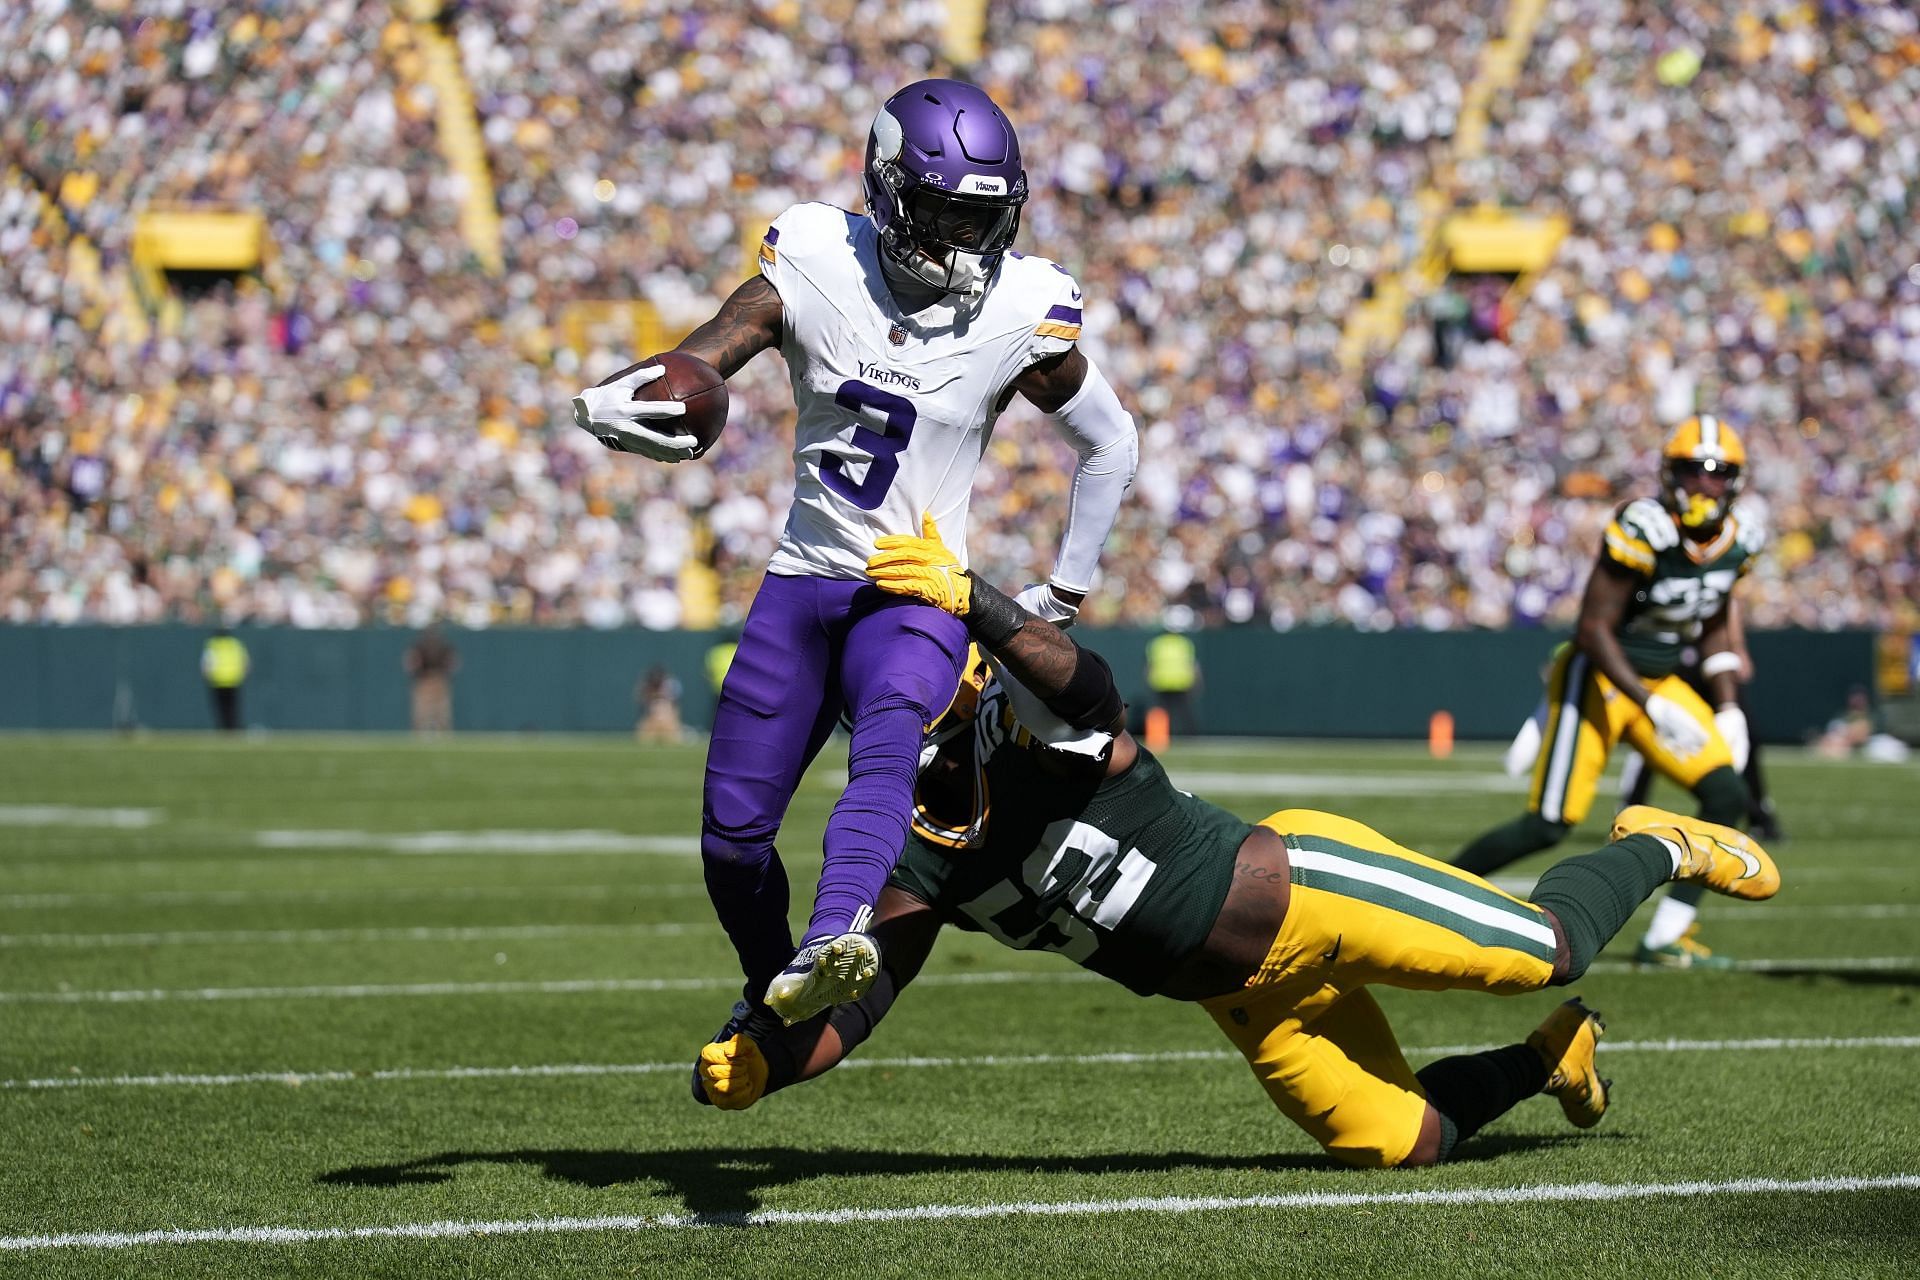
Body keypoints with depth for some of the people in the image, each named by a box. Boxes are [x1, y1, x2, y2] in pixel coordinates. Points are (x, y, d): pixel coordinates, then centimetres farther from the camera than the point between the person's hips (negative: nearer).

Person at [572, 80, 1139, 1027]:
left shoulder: (1021, 310, -8)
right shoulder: (815, 267, -7)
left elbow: (1109, 443, 7)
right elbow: (701, 358, -16)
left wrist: (1063, 594, 9)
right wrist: (617, 403, -39)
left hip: (918, 598, -3)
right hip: (801, 587, 3)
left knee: (886, 750, -34)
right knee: (732, 834, 6)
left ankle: (825, 950, -58)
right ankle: (772, 1002, 33)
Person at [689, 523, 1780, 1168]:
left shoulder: (1030, 723, -17)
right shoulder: (919, 856, 1)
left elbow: (1084, 682, -42)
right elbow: (859, 1004, -5)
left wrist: (974, 600, -57)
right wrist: (760, 1062, -23)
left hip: (1298, 889, -7)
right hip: (1250, 998, 7)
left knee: (1546, 951, -8)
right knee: (1402, 1143, 3)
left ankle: (1660, 850, 25)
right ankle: (1549, 1060, 31)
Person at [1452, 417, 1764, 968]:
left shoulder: (1736, 542, 0)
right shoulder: (1642, 530, -23)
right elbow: (1594, 629, -22)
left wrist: (1728, 709, 7)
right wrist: (1653, 708, -26)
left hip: (1661, 683, 7)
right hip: (1600, 678, -7)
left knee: (1727, 795, -10)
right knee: (1549, 824, -12)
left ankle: (1666, 937, -4)